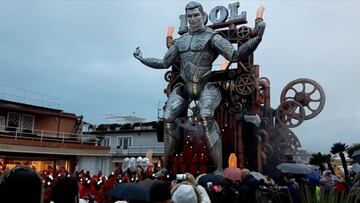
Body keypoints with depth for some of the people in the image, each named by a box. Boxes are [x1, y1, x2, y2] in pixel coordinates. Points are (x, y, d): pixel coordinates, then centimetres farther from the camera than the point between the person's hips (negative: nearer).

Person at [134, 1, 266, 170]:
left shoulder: (212, 37, 2)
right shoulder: (181, 41, 19)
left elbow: (235, 56, -10)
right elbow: (164, 63, 27)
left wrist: (257, 38, -22)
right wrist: (142, 59, 32)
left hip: (206, 86, -5)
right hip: (185, 88, 5)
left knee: (206, 116, -33)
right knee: (168, 118, -15)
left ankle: (219, 168, -28)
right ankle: (166, 166, 0)